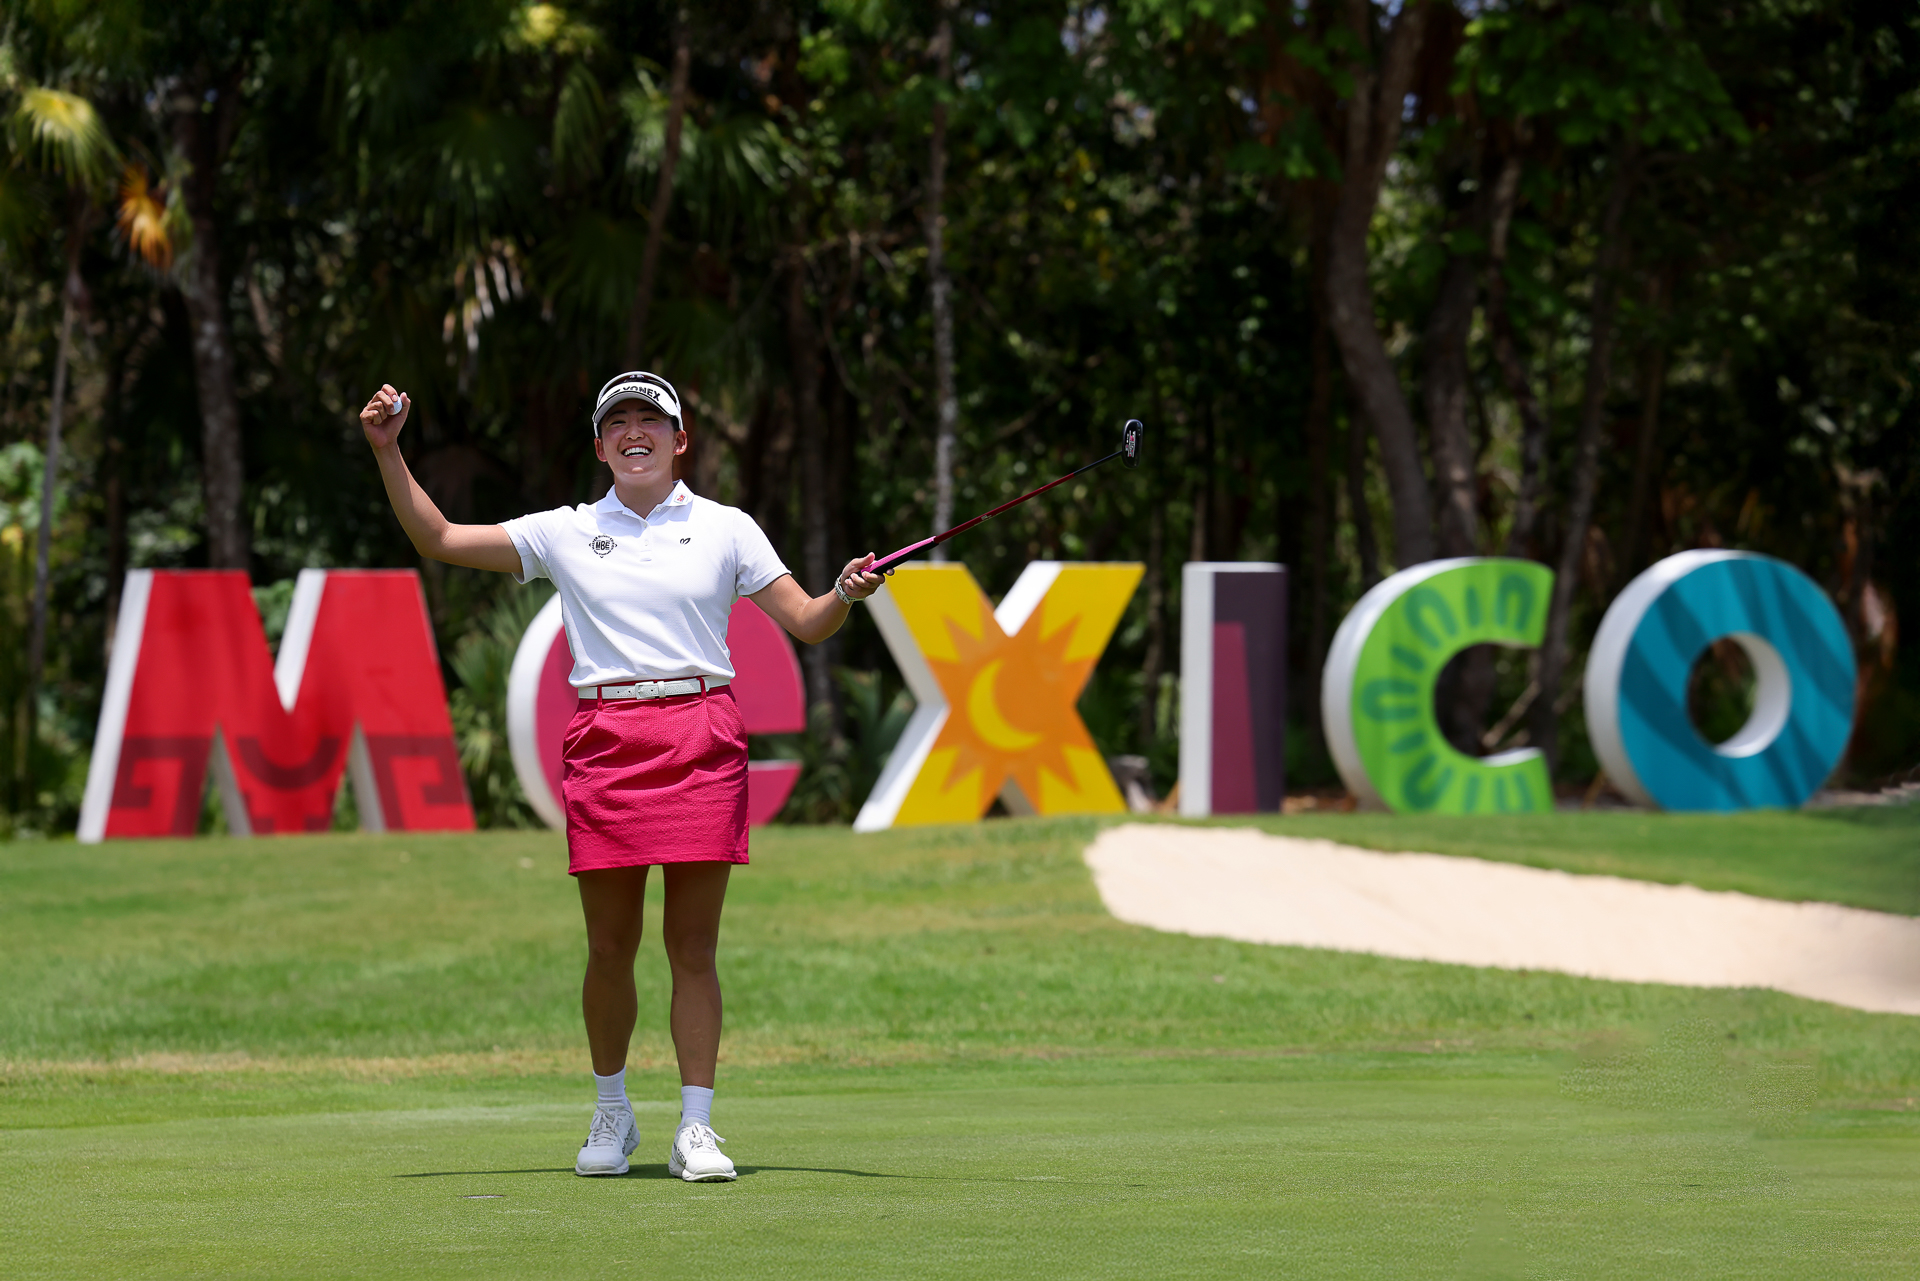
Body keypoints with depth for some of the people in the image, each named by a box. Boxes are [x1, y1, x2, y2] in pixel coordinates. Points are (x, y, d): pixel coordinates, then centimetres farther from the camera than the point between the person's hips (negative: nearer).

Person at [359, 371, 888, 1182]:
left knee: (693, 948, -2)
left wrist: (844, 595, -13)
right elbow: (439, 541, 13)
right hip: (604, 741, 1)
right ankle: (611, 1115, 20)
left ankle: (695, 1129, 2)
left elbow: (805, 623, 8)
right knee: (610, 949, 3)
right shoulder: (565, 533, 11)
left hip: (701, 737, -1)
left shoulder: (725, 530, 9)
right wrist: (387, 452, 4)